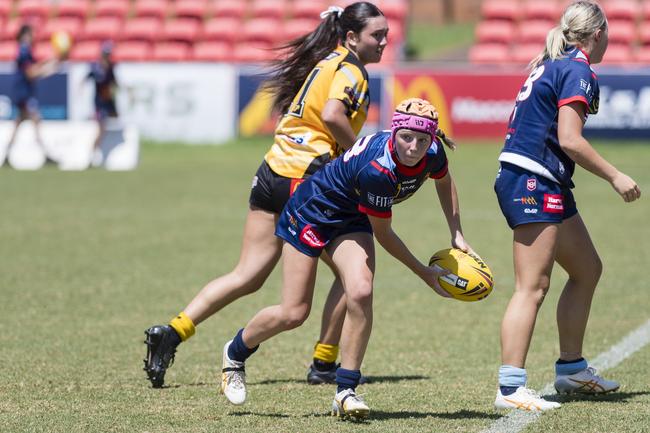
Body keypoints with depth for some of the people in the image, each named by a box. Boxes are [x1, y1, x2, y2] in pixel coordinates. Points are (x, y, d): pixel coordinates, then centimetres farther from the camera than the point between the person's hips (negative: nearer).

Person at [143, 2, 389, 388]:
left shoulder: (325, 61, 19)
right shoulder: (350, 70, -8)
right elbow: (332, 115, -25)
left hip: (273, 173, 8)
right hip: (305, 180, -8)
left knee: (247, 276, 6)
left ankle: (173, 332, -5)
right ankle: (324, 364, 11)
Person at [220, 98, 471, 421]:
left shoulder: (433, 153, -19)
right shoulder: (377, 170, -39)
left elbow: (444, 181, 9)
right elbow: (383, 234, -23)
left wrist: (457, 234, 5)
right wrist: (426, 274, -16)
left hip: (350, 220, 6)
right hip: (311, 211, -6)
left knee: (360, 293, -20)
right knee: (293, 313, -3)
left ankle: (345, 393, -10)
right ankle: (235, 353, 28)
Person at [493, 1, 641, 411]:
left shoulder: (551, 64, 17)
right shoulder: (579, 70, -11)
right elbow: (570, 140, -19)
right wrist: (615, 176, -12)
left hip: (550, 185, 10)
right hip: (533, 183, -10)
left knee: (587, 269, 19)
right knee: (533, 287, -13)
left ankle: (571, 369, 27)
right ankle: (510, 388, -17)